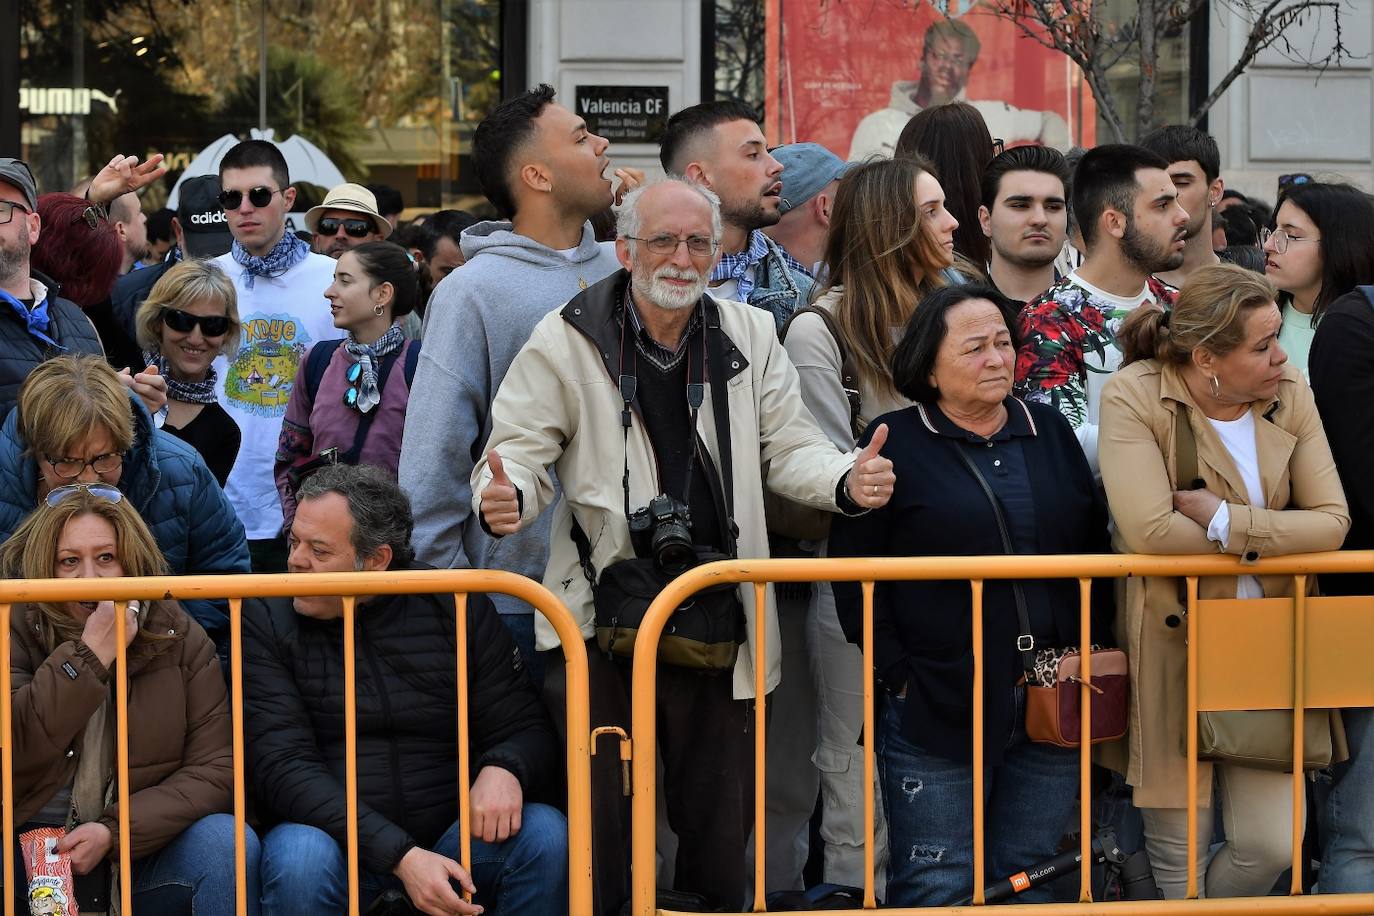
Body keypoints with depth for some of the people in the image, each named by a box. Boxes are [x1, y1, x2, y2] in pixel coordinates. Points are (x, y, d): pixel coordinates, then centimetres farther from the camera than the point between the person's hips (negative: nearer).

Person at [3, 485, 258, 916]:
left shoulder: (179, 637, 2)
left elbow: (215, 768, -5)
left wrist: (114, 831, -17)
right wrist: (91, 654, -22)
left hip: (140, 846, 2)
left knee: (227, 841, -26)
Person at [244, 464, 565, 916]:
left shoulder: (457, 608, 3)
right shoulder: (267, 620, -2)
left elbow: (526, 729, 6)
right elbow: (283, 765, -12)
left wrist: (503, 769, -22)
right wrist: (400, 856, -25)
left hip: (448, 834, 2)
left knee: (546, 835, -24)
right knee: (300, 857, -35)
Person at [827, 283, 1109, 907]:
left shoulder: (1050, 433, 12)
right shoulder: (894, 444, -2)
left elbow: (1095, 550, 16)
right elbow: (854, 575, -4)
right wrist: (896, 677, -8)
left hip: (1054, 709, 4)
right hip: (936, 710, -4)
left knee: (1033, 886, 10)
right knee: (937, 888, 0)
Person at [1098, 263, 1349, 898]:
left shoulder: (1290, 394, 1)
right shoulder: (1133, 397, -13)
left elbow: (1332, 521, -5)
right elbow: (1148, 530, -25)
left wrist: (1226, 520, -18)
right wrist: (1266, 539, -11)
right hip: (1170, 649, -4)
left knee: (1271, 844, 1)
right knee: (1178, 852, 4)